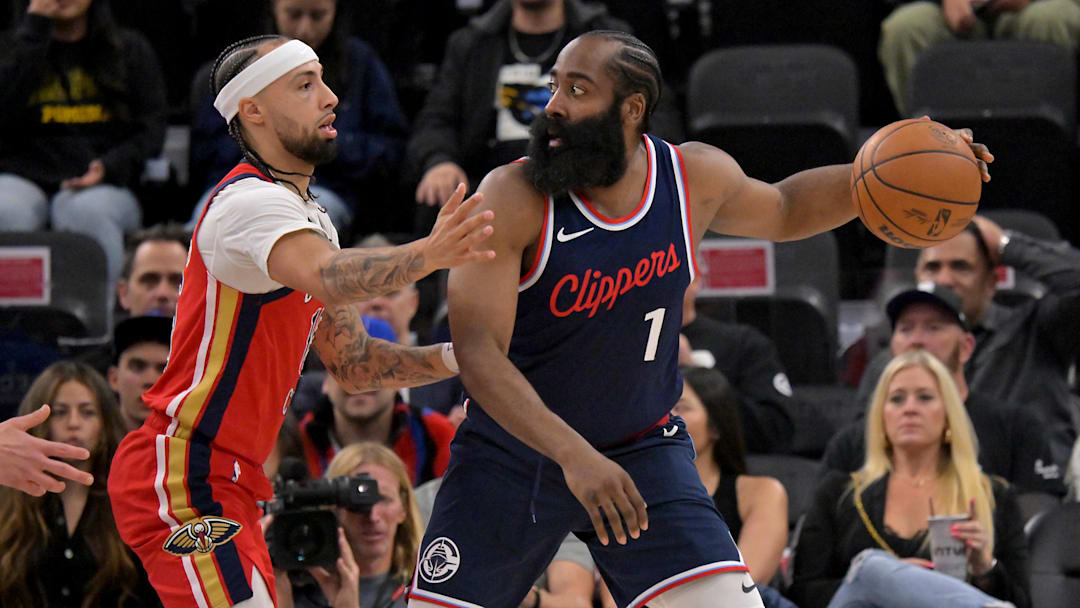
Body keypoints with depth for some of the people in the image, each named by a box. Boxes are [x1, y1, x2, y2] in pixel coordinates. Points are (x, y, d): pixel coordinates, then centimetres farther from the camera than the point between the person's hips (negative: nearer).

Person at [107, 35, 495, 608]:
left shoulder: (308, 218, 17)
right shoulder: (251, 202, -16)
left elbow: (351, 360, 18)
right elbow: (323, 276, -39)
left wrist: (452, 358, 1)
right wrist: (426, 255, -55)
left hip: (223, 481, 11)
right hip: (183, 476, -11)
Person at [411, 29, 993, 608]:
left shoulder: (695, 178, -8)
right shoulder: (512, 199, -21)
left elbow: (783, 210, 17)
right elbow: (477, 351, -29)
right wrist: (572, 454, -42)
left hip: (642, 451, 2)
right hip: (512, 450, -2)